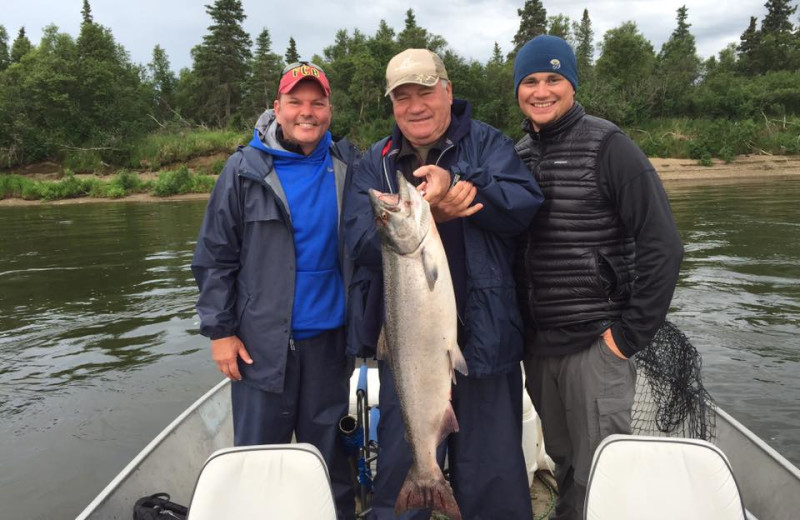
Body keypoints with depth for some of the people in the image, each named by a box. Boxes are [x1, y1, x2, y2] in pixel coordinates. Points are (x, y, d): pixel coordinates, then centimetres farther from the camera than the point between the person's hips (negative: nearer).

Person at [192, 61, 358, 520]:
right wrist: (220, 330, -6)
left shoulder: (349, 167, 2)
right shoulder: (245, 170, -3)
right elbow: (215, 257, -2)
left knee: (329, 452, 15)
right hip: (262, 342, -1)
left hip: (329, 338, 2)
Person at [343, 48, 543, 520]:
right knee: (402, 469, 14)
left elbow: (526, 205, -13)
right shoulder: (375, 164, 7)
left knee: (494, 472, 14)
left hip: (485, 339, -1)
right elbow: (361, 241, -8)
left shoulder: (488, 144, 3)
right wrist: (426, 214, -24)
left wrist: (454, 183, -27)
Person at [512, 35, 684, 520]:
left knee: (598, 475, 5)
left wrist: (631, 333, -13)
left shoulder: (607, 146, -9)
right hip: (536, 344, 5)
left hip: (595, 344, -5)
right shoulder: (518, 154, 8)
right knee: (562, 461, 20)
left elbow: (662, 244, -13)